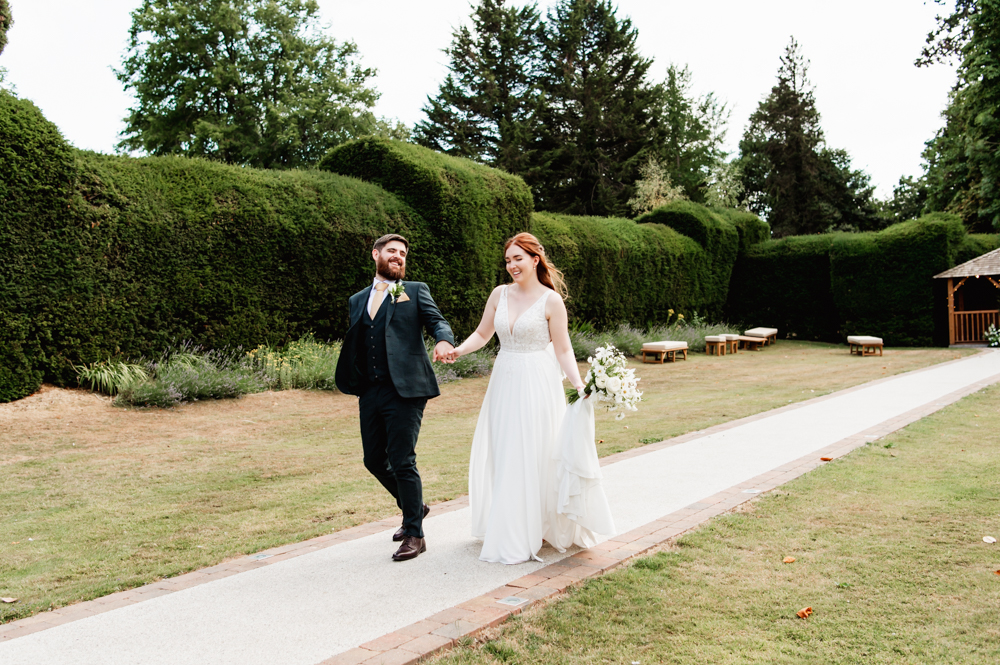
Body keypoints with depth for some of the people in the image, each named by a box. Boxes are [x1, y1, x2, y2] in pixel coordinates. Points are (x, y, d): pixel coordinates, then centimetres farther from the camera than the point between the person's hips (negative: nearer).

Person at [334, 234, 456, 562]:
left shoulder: (415, 291, 7)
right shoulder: (358, 300, 19)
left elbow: (437, 321, -6)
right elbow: (354, 347, 19)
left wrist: (444, 341, -28)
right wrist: (355, 384, 6)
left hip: (405, 389, -5)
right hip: (370, 392, 5)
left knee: (402, 462, -6)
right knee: (374, 460, 11)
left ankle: (414, 534, 10)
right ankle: (413, 507, 36)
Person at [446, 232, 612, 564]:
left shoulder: (551, 300, -7)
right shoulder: (500, 294, 6)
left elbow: (563, 350, -6)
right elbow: (482, 334, 10)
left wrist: (580, 385, -17)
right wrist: (459, 350, -8)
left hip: (537, 385, -5)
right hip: (504, 383, 5)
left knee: (534, 458, -1)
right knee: (499, 458, 10)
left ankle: (529, 535, 13)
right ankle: (507, 531, 27)